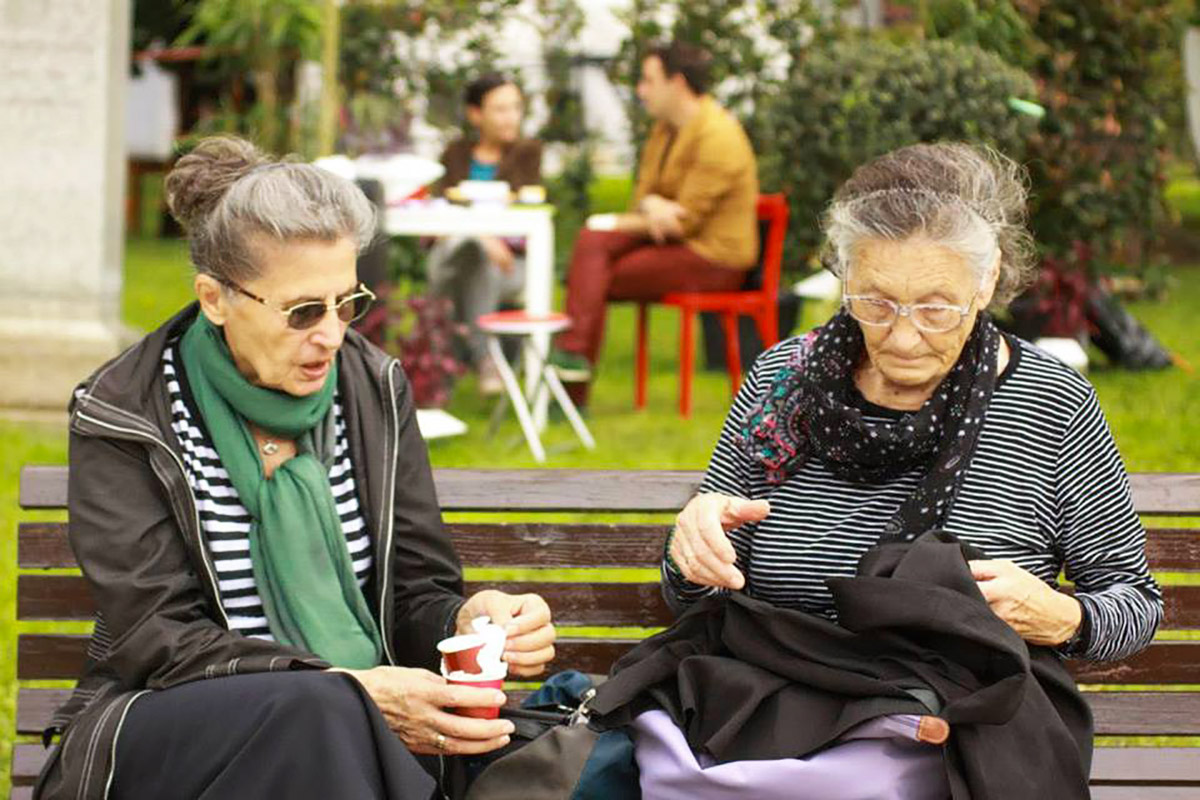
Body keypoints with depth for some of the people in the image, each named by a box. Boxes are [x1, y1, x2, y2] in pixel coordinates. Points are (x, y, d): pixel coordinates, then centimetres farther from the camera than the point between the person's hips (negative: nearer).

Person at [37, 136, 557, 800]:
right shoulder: (123, 419, -4)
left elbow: (416, 593, 11)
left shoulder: (374, 390, 9)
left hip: (359, 719, 3)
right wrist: (352, 694, -25)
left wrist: (467, 620, -16)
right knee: (315, 707, -38)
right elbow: (153, 638, -13)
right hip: (167, 733, -3)